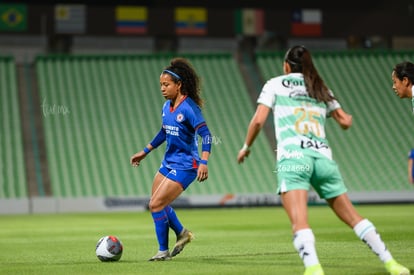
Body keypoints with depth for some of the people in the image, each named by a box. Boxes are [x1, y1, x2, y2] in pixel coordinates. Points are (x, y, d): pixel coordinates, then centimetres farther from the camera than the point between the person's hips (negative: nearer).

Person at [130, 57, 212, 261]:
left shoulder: (189, 107, -18)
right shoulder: (167, 106, 7)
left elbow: (205, 134, -24)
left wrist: (203, 162, -35)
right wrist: (145, 152, 25)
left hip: (184, 166, -9)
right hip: (168, 162, 9)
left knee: (156, 204, -12)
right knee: (158, 204, 16)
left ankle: (163, 251, 2)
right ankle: (182, 234, 37)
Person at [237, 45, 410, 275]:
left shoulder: (275, 84, 12)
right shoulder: (321, 88, 22)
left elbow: (258, 120, 2)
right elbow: (345, 122, 23)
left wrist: (246, 146, 18)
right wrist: (347, 117, 47)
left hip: (293, 157, -4)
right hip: (323, 157, 4)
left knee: (299, 222, -18)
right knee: (352, 217, 12)